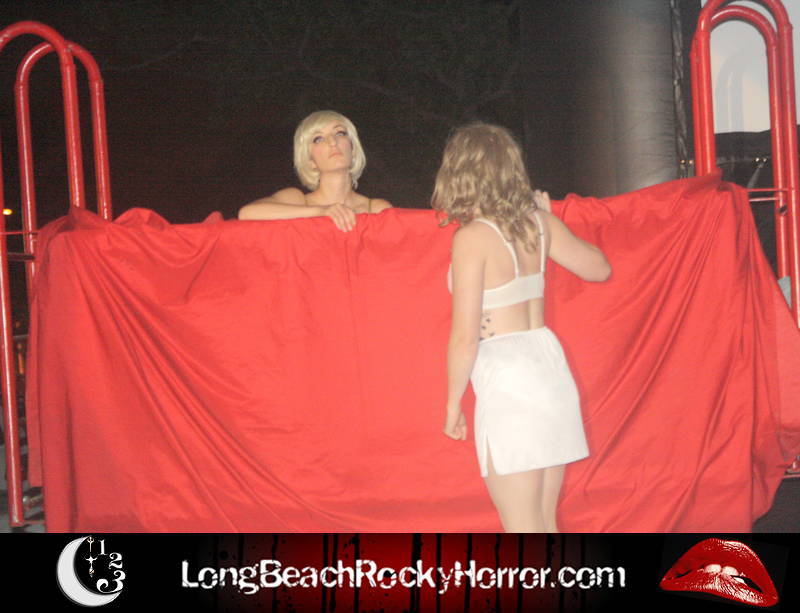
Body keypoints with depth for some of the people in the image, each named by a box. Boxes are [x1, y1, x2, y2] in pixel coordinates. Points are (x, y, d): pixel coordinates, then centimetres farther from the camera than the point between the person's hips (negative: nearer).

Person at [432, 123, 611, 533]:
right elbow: (599, 268, 19)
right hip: (548, 364, 7)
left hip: (506, 383, -7)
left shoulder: (472, 239, -14)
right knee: (545, 523, 17)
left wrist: (453, 403, -2)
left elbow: (465, 337, -15)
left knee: (522, 530, 3)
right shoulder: (539, 222, 4)